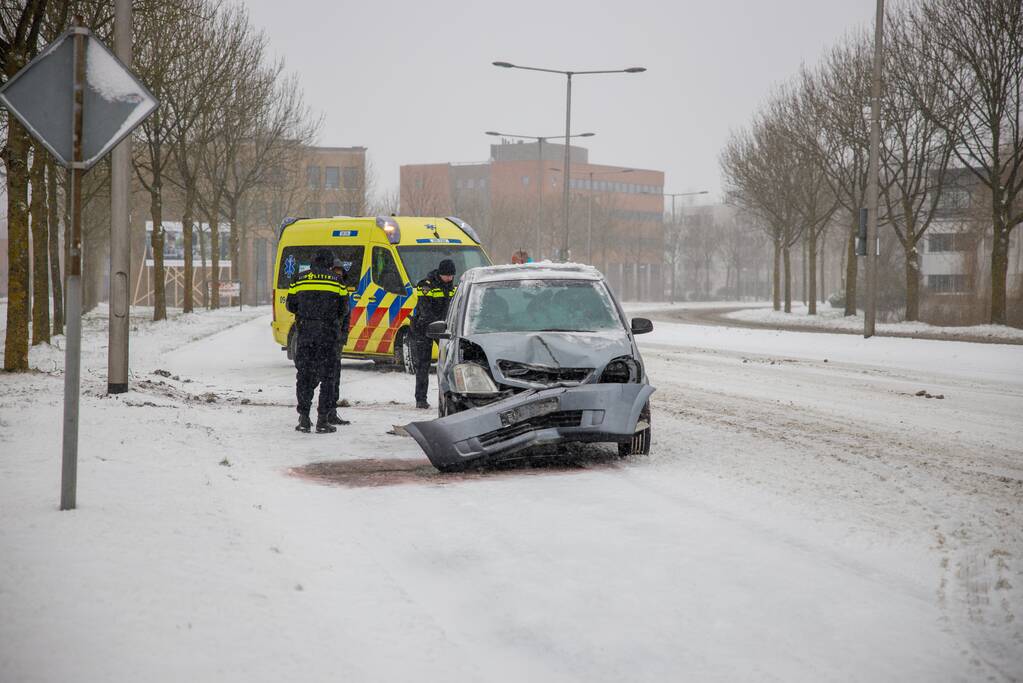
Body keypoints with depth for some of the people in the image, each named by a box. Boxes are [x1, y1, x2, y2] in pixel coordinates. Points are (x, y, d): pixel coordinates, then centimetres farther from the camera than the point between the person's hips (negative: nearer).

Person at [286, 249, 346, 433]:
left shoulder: (300, 279, 4)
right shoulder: (336, 280, 0)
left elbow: (290, 306, 8)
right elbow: (343, 309, 3)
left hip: (305, 333, 1)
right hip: (328, 335, -1)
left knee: (304, 375, 8)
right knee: (326, 376, 3)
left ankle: (304, 419, 5)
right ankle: (322, 420, -1)